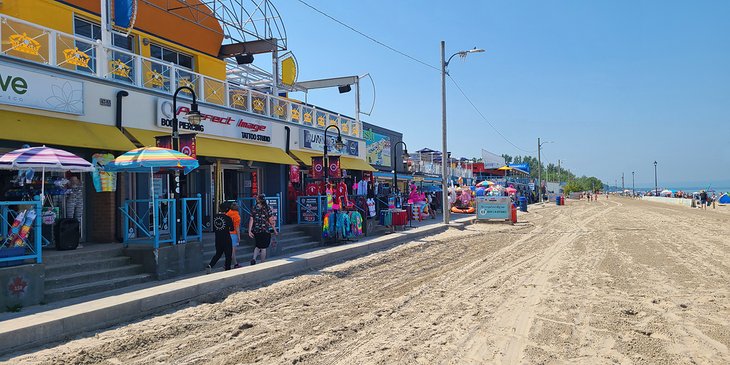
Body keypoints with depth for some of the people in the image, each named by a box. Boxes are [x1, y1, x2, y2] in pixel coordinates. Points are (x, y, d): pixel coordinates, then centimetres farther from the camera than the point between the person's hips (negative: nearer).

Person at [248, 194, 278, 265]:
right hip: (265, 231, -3)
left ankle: (254, 258, 0)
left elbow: (251, 220, -5)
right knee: (263, 248, 8)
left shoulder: (254, 209, 0)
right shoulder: (267, 209, -7)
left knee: (258, 246, 21)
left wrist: (249, 231, -4)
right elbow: (271, 221, -5)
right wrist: (275, 230, 5)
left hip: (256, 231, 3)